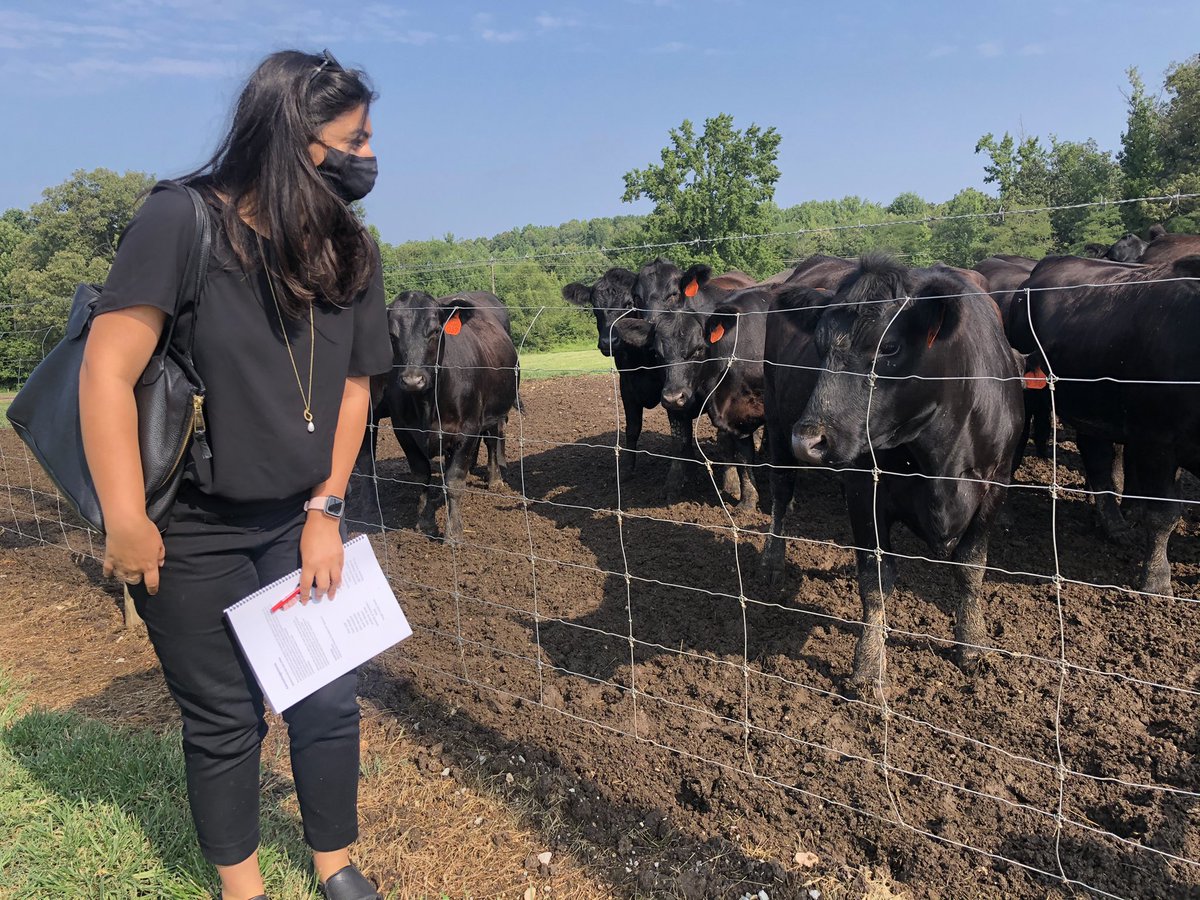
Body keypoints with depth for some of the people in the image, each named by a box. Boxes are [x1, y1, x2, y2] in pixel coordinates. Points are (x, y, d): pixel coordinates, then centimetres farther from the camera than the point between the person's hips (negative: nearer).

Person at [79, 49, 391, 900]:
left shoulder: (348, 248, 0)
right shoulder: (182, 222, -16)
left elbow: (354, 385, 4)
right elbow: (108, 371, -17)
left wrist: (327, 510, 0)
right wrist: (127, 523, -16)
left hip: (300, 522, 4)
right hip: (193, 532, -4)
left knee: (329, 702, 9)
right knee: (225, 720, 10)